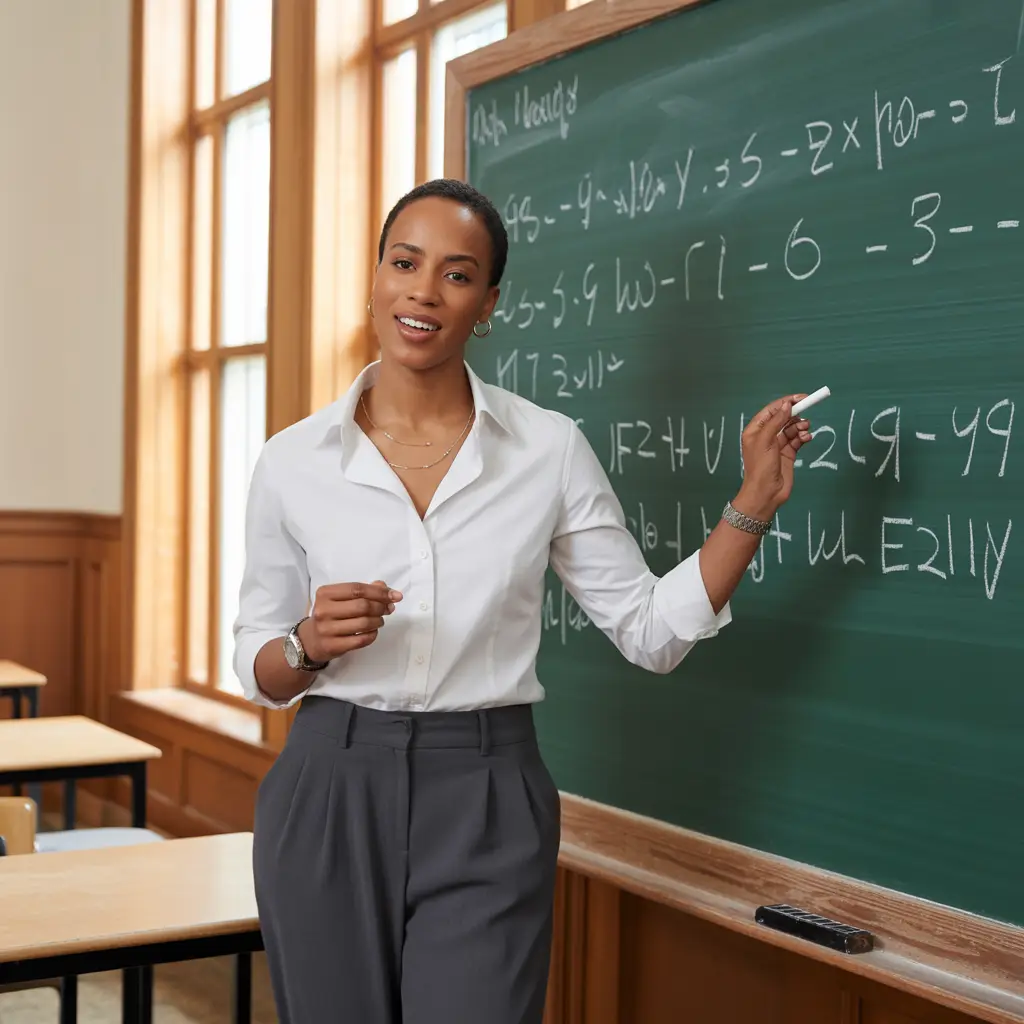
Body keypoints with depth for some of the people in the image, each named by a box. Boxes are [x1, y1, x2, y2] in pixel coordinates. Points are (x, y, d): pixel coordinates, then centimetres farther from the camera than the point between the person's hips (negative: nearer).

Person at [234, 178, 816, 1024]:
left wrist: (755, 502, -6)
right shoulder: (293, 461, 0)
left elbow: (652, 631, 2)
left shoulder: (550, 448, -2)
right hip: (330, 797, 1)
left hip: (487, 808, -1)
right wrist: (312, 643, -15)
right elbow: (258, 671, 7)